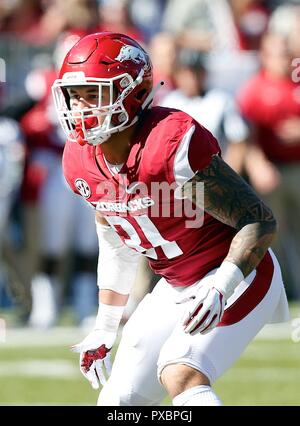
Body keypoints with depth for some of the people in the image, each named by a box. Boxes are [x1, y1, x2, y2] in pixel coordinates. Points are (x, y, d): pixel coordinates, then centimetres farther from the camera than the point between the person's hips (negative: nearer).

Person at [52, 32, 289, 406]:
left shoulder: (174, 143, -27)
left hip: (235, 277, -8)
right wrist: (103, 332, 17)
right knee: (117, 402, 2)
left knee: (180, 373, -29)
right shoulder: (81, 162, -3)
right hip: (175, 288, 8)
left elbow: (260, 222, -22)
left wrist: (220, 290, -34)